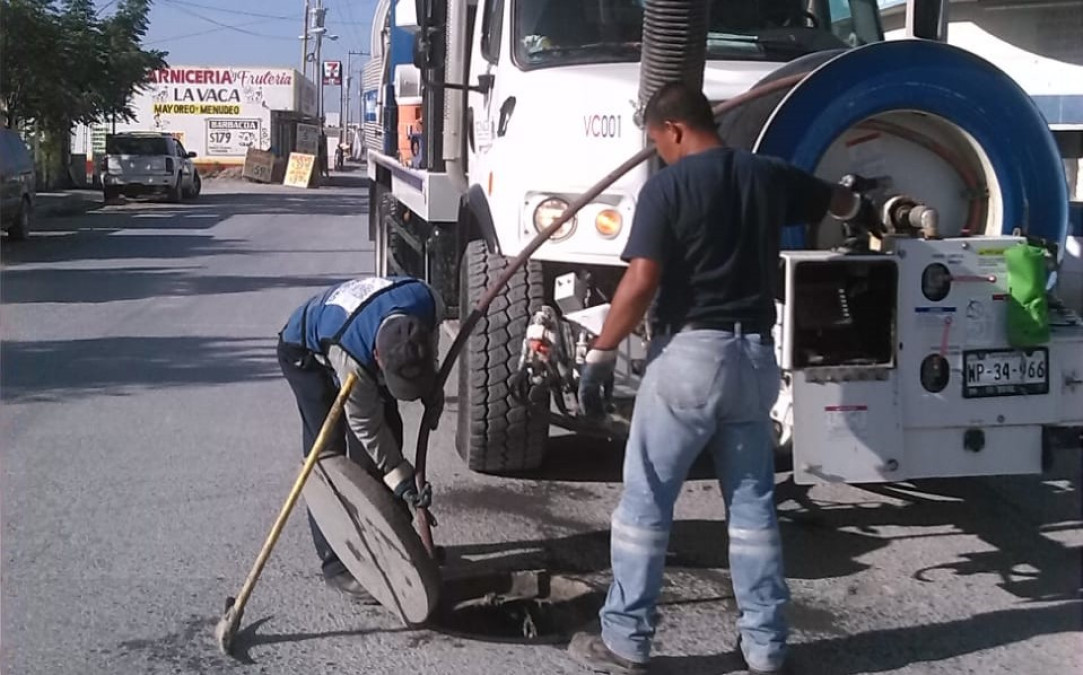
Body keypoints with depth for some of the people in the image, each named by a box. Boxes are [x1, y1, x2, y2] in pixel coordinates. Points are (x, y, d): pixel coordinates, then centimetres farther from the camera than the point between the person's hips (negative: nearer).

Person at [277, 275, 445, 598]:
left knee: (389, 435, 1)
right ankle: (336, 563, -7)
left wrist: (431, 385, -4)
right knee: (328, 456, -15)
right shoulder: (350, 355, -45)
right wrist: (400, 479, -26)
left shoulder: (429, 302, -32)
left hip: (366, 337, 6)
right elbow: (366, 426, -29)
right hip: (306, 354, -6)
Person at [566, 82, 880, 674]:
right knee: (752, 504, 13)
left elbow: (641, 282, -17)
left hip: (689, 354, -6)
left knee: (645, 503, 4)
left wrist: (600, 354, -9)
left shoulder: (668, 186, -9)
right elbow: (839, 202, 28)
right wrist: (865, 210, 51)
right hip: (753, 355, 6)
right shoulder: (769, 176, 9)